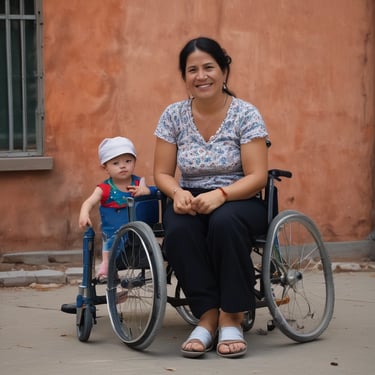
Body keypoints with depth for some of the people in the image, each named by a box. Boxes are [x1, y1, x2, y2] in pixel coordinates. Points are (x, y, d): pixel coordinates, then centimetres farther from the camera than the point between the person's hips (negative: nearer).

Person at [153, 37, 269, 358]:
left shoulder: (246, 114, -6)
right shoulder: (173, 115, 2)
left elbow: (257, 177, -11)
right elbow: (162, 173, 4)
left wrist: (220, 194, -29)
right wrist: (178, 193, -19)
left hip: (239, 201, -2)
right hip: (191, 201, 2)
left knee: (225, 222, -38)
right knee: (178, 230, -34)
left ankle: (231, 319, -25)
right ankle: (208, 316, -23)